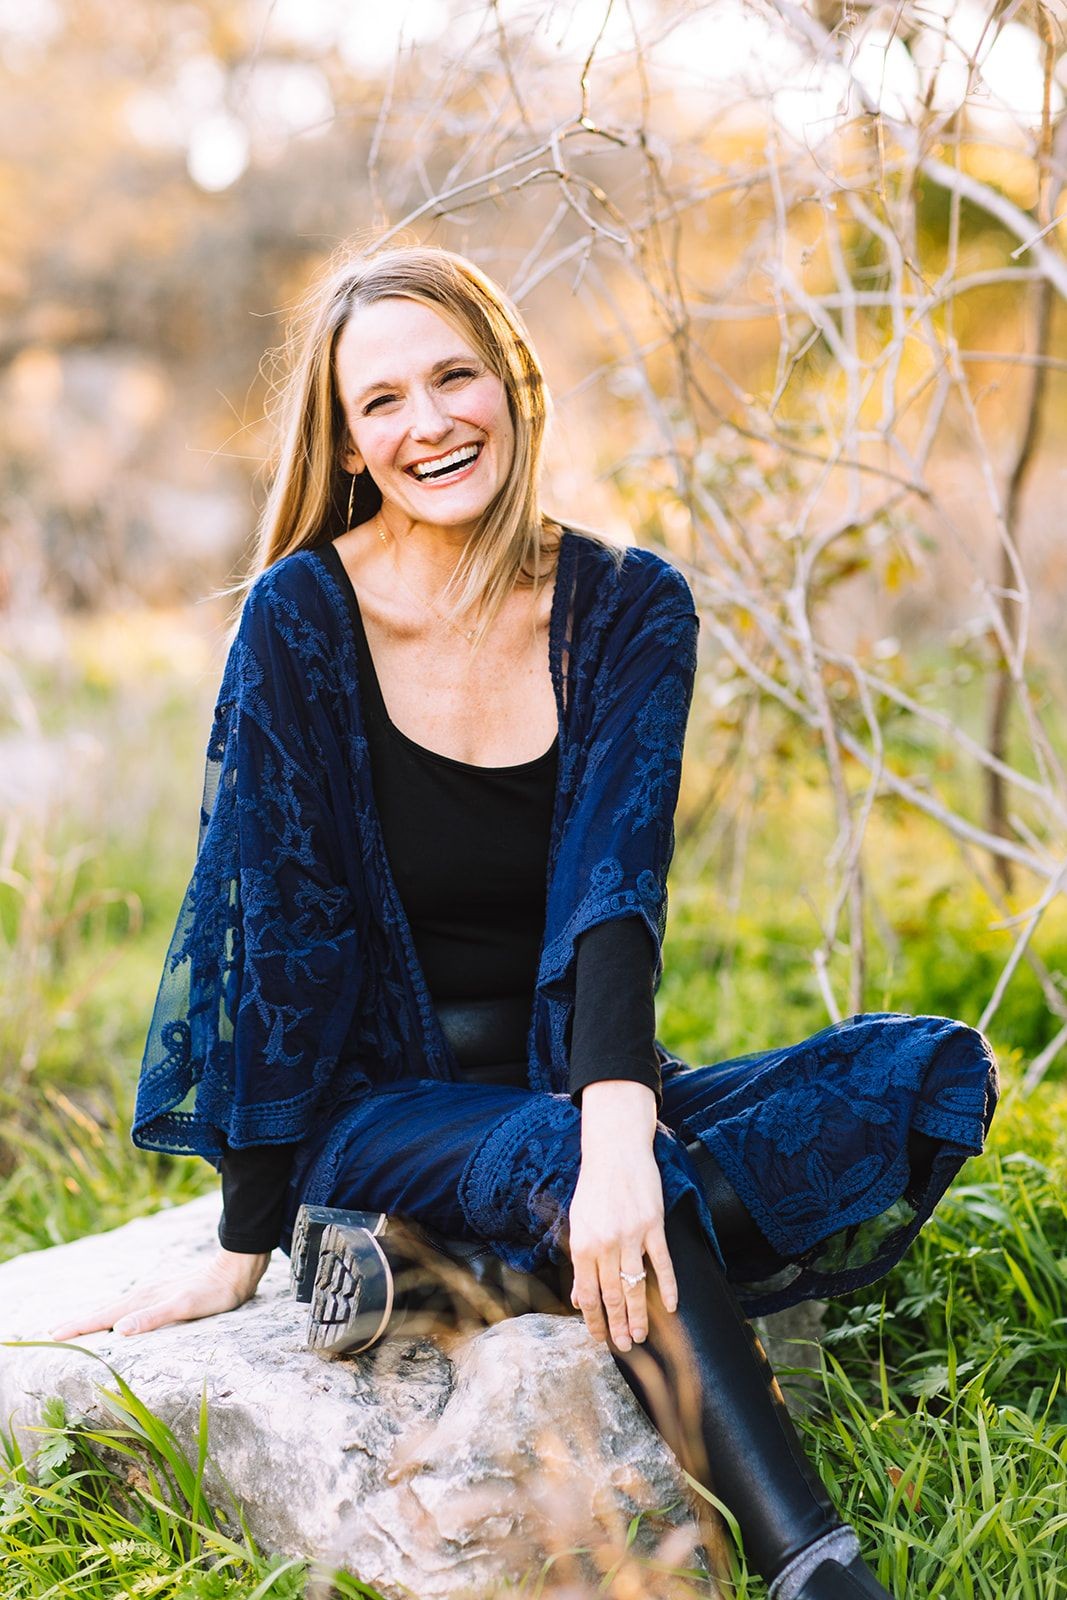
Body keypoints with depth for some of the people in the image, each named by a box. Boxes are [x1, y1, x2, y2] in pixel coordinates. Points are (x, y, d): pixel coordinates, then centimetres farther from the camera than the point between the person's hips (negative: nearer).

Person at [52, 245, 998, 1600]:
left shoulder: (629, 608, -3)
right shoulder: (304, 615, -9)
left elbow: (615, 882, -17)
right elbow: (277, 927, -10)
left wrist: (620, 1122, -35)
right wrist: (247, 1248, -11)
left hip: (576, 1091, 3)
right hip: (380, 1112, -3)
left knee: (929, 1071, -20)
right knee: (556, 1159, -37)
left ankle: (473, 1282, -26)